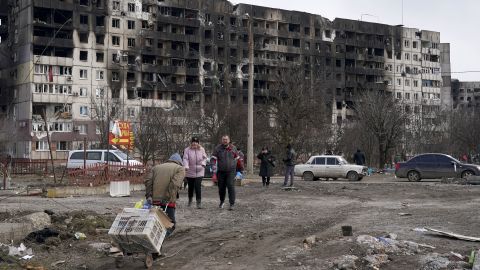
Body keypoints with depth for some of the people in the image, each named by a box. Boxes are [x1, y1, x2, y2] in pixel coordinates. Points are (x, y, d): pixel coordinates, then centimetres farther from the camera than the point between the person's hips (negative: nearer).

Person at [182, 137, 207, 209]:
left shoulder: (202, 149, 4)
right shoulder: (187, 150, -3)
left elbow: (204, 158, 11)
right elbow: (185, 159, -11)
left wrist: (203, 164, -10)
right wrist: (186, 166, -28)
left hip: (199, 172, 0)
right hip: (190, 172, 0)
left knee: (198, 186, -12)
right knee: (191, 187, 11)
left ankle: (199, 202, -10)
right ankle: (190, 199, 36)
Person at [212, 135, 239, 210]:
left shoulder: (233, 148, 6)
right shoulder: (217, 148, 1)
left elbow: (237, 158, 16)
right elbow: (214, 159, -3)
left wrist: (238, 170, 15)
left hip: (231, 171, -1)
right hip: (221, 171, 1)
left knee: (231, 187, -12)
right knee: (221, 187, 8)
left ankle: (232, 204, -10)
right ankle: (222, 201, 33)